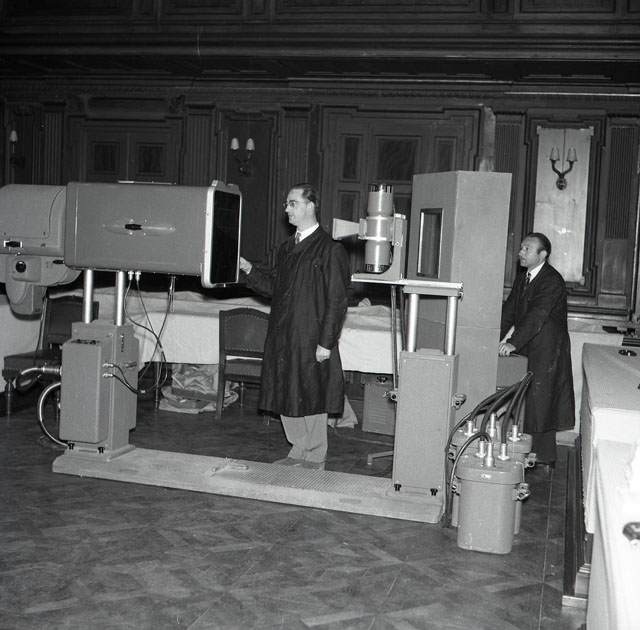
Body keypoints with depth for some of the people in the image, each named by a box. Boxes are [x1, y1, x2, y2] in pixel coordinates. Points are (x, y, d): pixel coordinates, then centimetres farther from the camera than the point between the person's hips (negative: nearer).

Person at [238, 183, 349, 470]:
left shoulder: (330, 250, -11)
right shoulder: (286, 248, 14)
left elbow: (336, 301, -13)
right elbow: (274, 287, 17)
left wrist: (326, 342, -16)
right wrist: (249, 269, 4)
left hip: (311, 339, -8)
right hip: (283, 337, 8)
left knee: (312, 396, 2)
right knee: (286, 396, 13)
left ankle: (315, 459, 16)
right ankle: (299, 451, 28)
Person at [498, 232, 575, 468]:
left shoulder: (553, 281, -14)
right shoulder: (521, 279, 13)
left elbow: (536, 316, -24)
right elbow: (509, 311, 10)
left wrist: (513, 343, -31)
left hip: (547, 352, -8)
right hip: (526, 351, 8)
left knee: (541, 404, -3)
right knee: (523, 401, 8)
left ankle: (544, 459, 7)